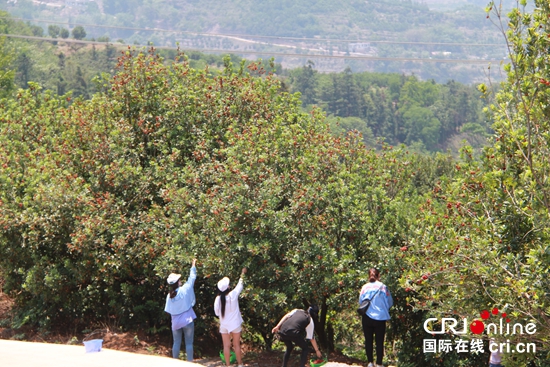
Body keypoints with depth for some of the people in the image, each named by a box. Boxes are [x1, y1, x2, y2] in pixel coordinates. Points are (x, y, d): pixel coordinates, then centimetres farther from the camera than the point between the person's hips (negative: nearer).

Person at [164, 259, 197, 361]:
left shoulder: (169, 296, -6)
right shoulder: (184, 290, -14)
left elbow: (169, 310, 1)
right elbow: (192, 278, -3)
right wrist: (193, 266, 10)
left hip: (176, 323, 3)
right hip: (187, 321, -3)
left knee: (176, 343, 11)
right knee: (189, 343, 2)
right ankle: (190, 363, 2)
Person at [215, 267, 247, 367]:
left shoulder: (218, 299, -13)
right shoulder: (233, 295, -15)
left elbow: (217, 313, -1)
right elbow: (240, 285, 2)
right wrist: (243, 274, 16)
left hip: (224, 325, 1)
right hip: (235, 324, -1)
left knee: (226, 346, 6)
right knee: (237, 345, 10)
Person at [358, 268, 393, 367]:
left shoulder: (365, 287, -1)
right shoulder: (382, 287, -4)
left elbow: (360, 301, 7)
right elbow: (390, 302, 3)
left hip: (367, 317, 1)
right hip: (380, 318, -1)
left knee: (368, 340, 10)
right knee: (379, 341, 5)